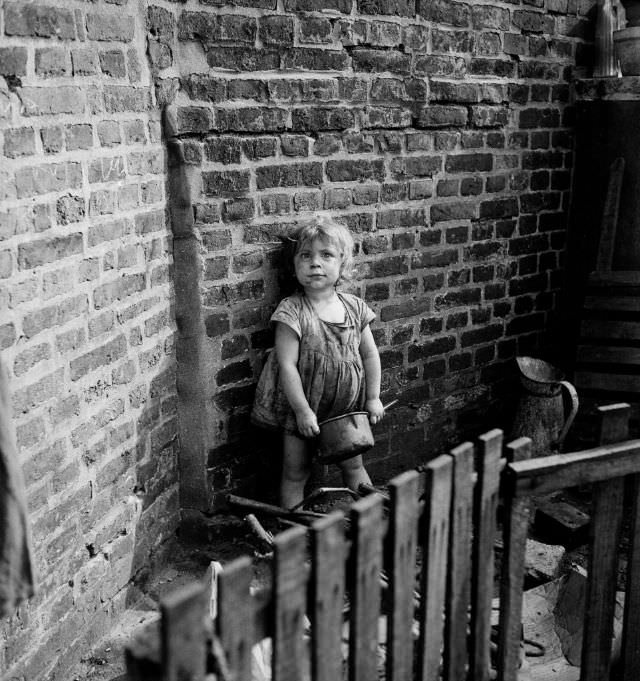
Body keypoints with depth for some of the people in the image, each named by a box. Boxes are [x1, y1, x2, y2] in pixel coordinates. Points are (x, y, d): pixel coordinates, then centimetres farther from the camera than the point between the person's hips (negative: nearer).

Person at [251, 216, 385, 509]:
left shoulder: (354, 307, -4)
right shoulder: (292, 312, -18)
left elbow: (370, 355, 5)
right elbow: (287, 365, -19)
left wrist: (373, 398, 3)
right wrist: (303, 411, -20)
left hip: (347, 407, 4)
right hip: (302, 409, -4)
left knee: (354, 466, 20)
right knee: (295, 474, 8)